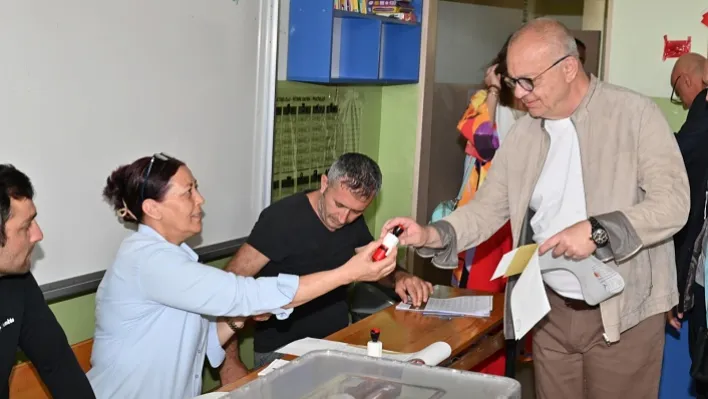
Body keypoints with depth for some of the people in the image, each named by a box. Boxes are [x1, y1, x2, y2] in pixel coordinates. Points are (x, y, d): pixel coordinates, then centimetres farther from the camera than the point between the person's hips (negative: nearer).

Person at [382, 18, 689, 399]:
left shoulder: (635, 114, -10)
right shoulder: (522, 135, 5)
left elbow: (673, 202, -15)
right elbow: (487, 208, 6)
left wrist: (597, 232, -28)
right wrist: (432, 235, -12)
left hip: (624, 311, -4)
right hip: (551, 310, 4)